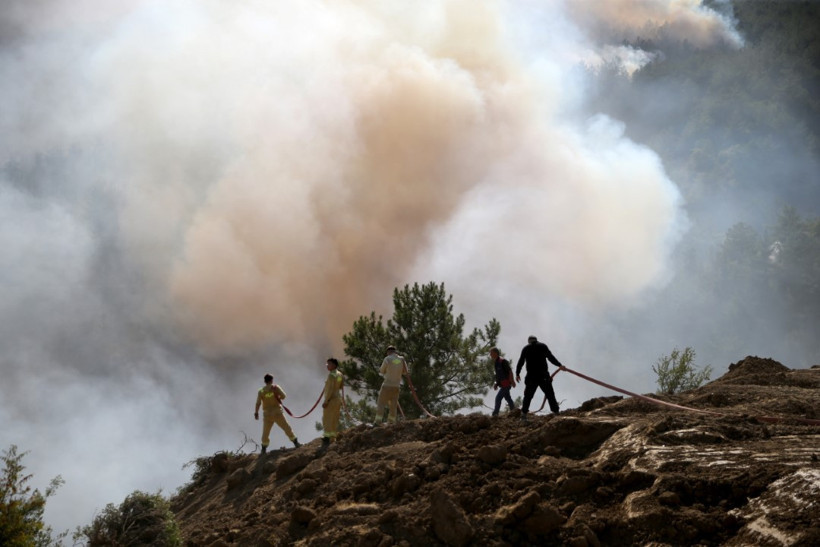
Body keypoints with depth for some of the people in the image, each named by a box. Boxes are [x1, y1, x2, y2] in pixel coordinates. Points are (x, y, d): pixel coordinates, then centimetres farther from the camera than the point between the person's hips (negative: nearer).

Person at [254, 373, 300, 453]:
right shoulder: (275, 387, -4)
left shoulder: (261, 391, -1)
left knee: (265, 433, 11)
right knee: (287, 428, 9)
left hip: (267, 414, 1)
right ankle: (296, 443, 11)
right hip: (277, 413, -1)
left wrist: (256, 413, -2)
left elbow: (258, 403, -6)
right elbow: (283, 396, -6)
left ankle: (264, 449, 11)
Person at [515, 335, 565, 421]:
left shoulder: (526, 349, 8)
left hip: (531, 376, 1)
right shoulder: (543, 346, 6)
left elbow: (521, 362, 8)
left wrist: (517, 373, 14)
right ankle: (555, 412, 2)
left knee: (528, 396, 7)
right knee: (550, 395, 5)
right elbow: (551, 357, 6)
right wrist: (559, 365, 15)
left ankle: (523, 413, 2)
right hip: (543, 376, -1)